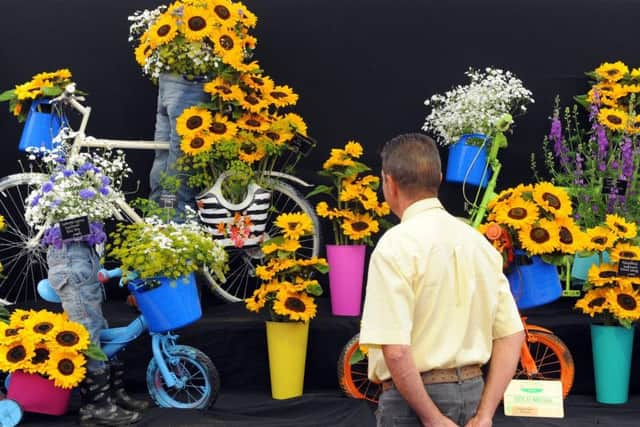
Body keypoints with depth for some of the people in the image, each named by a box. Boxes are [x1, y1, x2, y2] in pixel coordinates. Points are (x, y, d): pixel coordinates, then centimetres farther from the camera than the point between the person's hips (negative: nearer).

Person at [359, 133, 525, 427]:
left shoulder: (396, 246, -15)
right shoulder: (478, 241, 7)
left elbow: (396, 350, -23)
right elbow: (512, 335, 5)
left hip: (414, 400, -7)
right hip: (472, 392, 7)